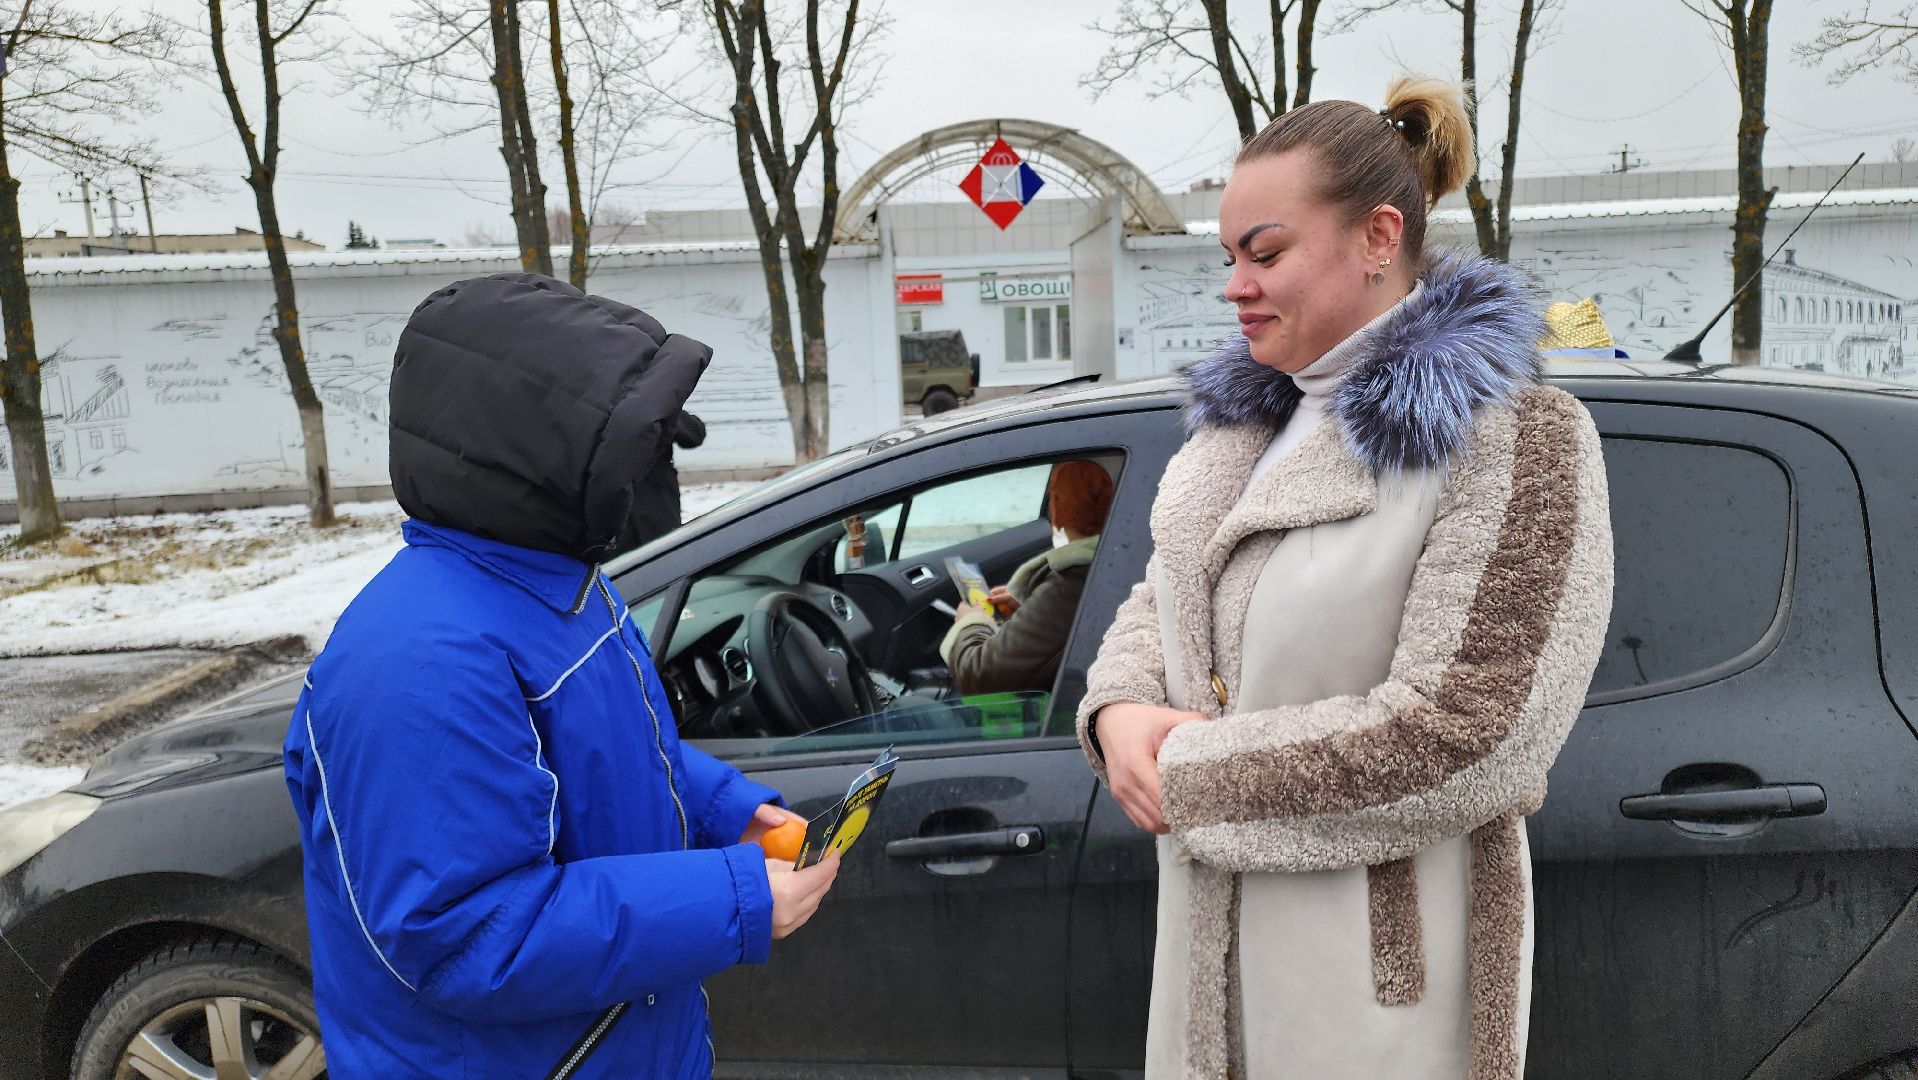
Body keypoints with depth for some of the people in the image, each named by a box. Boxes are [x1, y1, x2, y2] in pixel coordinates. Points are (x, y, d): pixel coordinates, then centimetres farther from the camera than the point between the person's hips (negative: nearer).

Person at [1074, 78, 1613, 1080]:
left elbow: (1458, 741, -22)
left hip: (1378, 958, -6)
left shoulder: (1517, 441, -15)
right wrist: (1118, 713, -9)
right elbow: (1156, 601, 13)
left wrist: (1189, 775, -17)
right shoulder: (1243, 415, 7)